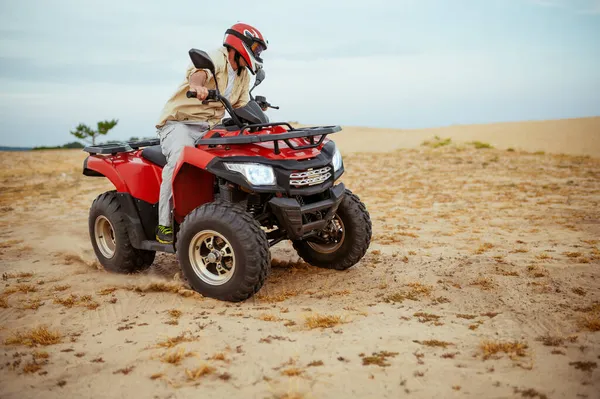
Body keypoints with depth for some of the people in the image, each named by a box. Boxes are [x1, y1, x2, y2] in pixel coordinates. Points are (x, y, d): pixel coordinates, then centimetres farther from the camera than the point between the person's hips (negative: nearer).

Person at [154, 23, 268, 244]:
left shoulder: (243, 75, 16)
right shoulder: (216, 58, -12)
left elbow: (242, 107, 19)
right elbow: (198, 71, -36)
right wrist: (197, 85, -60)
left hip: (210, 127, 8)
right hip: (179, 122, -7)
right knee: (181, 156, -35)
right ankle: (164, 225, -28)